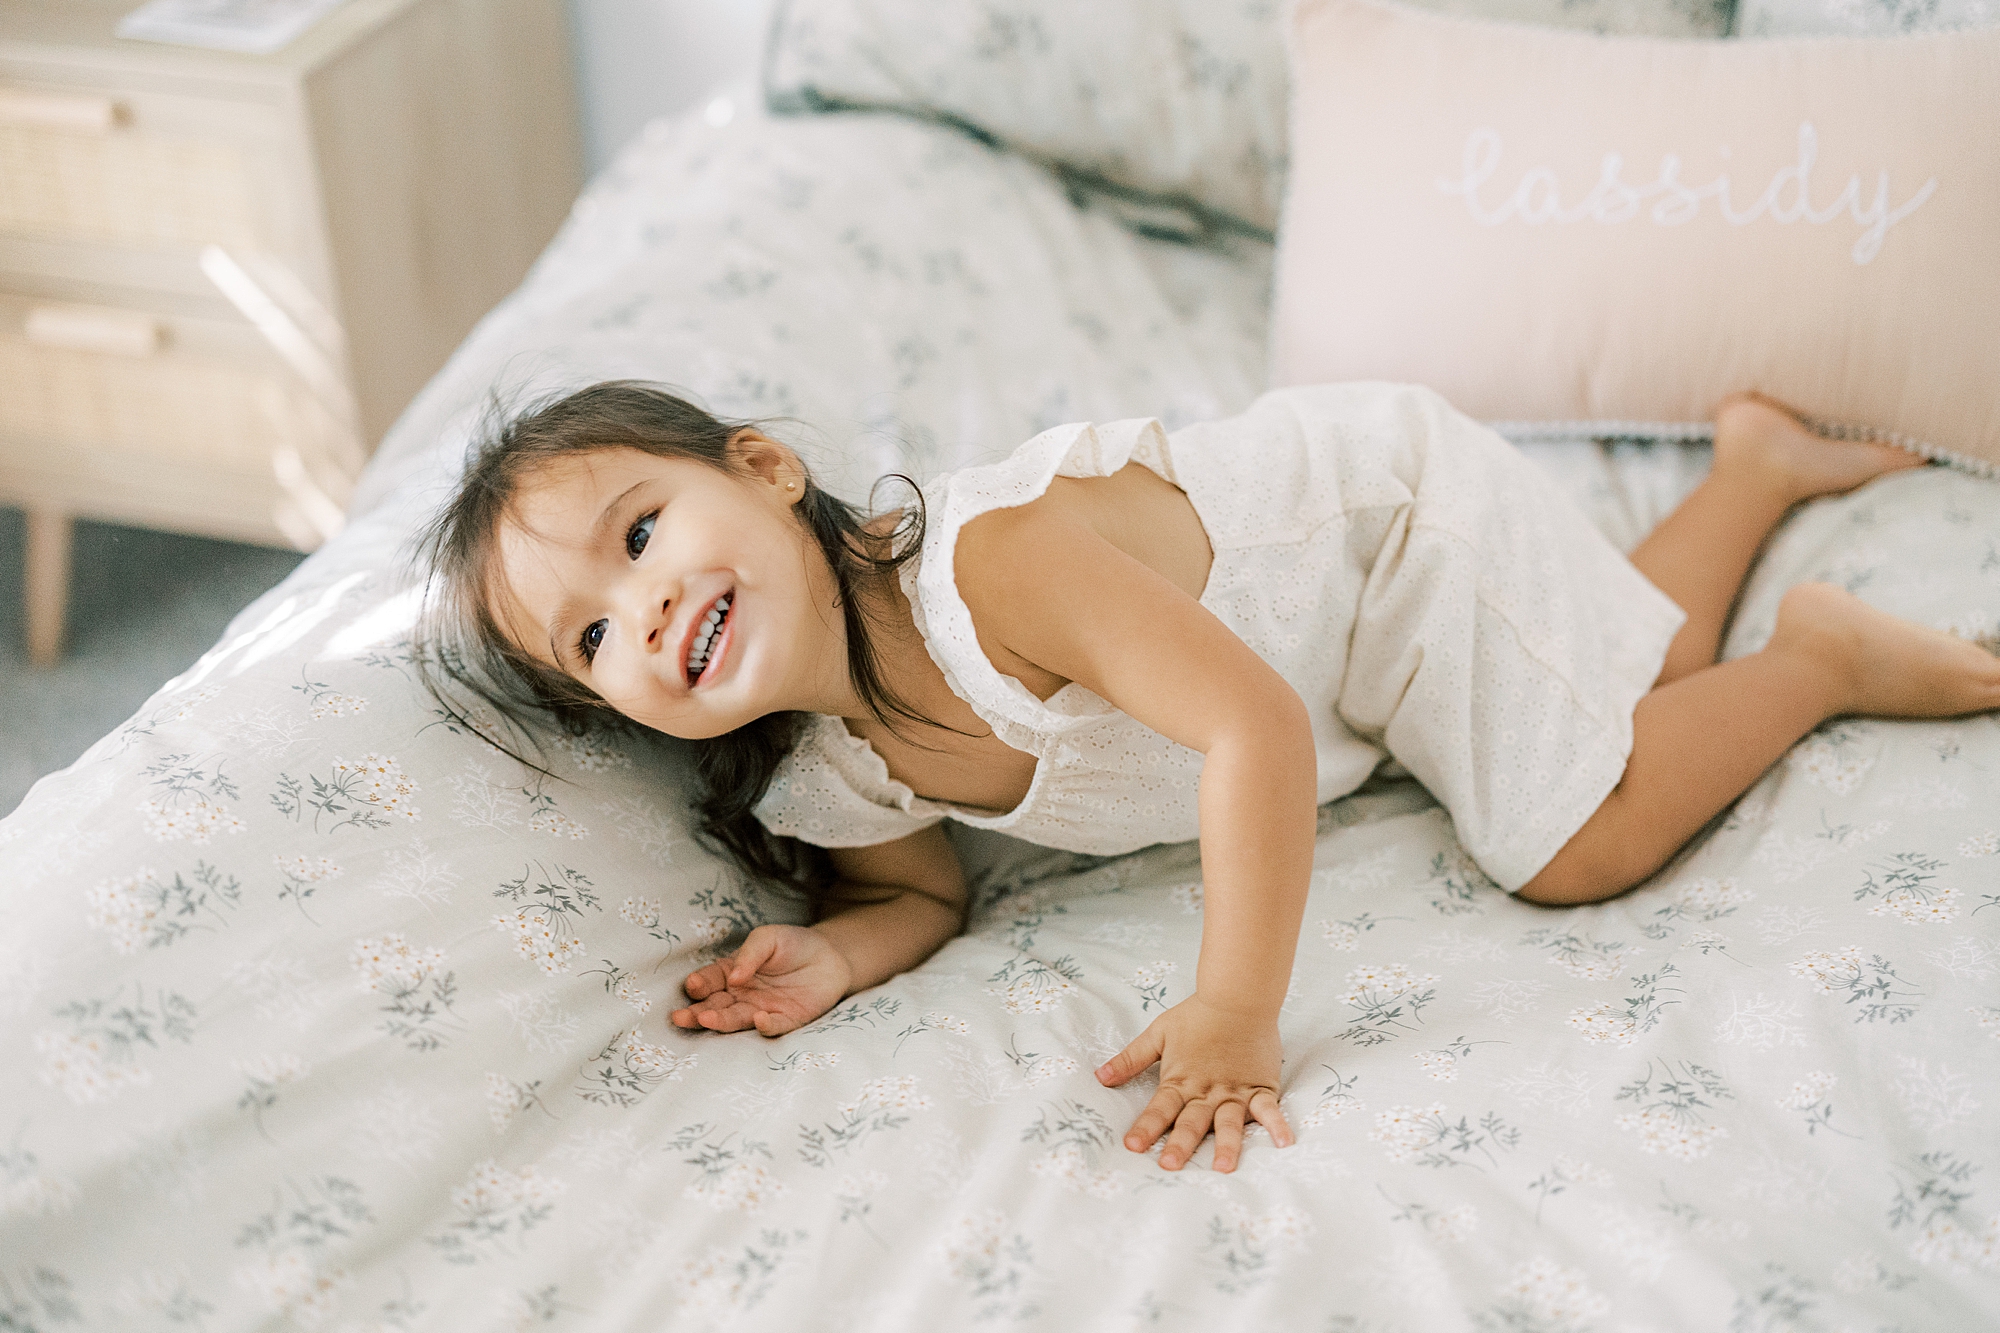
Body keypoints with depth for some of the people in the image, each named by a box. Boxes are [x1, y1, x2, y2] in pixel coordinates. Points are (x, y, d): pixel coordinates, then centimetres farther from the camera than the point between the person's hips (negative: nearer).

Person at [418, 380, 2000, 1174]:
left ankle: (1827, 658, 14)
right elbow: (932, 891, -1)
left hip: (1396, 510, -6)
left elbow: (1257, 728, -45)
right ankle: (1760, 463, 44)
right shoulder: (827, 787, -18)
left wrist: (1234, 1014, -46)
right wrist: (838, 956, -23)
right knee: (1624, 692, 21)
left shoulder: (996, 559, -42)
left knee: (1588, 841, -12)